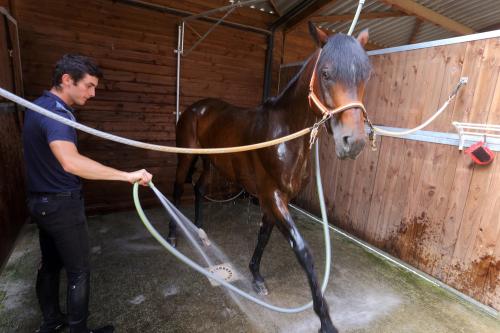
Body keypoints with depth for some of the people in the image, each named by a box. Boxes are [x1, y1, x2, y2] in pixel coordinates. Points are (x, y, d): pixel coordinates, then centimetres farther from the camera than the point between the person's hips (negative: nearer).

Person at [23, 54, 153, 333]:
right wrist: (127, 176, -47)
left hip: (41, 201, 10)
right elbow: (70, 161, -44)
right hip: (62, 204, -10)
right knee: (79, 272, 6)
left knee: (50, 264, 22)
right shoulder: (56, 114, -24)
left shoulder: (40, 106, 8)